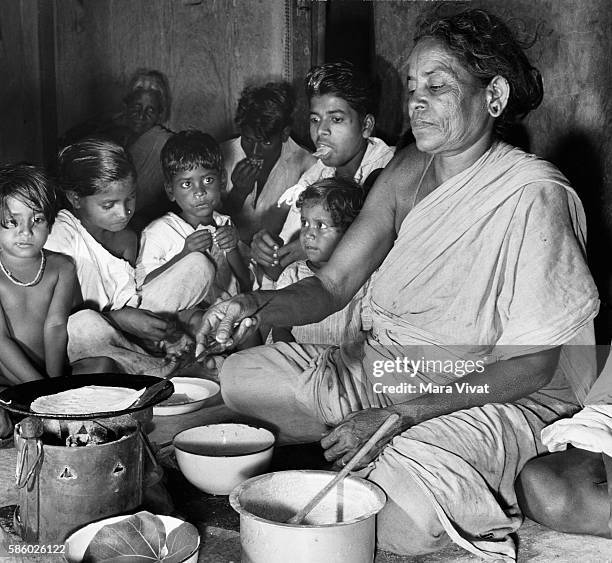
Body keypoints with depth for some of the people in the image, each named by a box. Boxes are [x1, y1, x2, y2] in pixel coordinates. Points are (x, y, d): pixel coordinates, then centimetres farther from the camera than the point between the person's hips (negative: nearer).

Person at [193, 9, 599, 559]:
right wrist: (255, 306, -22)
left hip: (496, 392, -6)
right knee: (237, 378, 0)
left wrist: (398, 415, -23)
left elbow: (531, 367, -18)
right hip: (386, 367, 7)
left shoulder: (533, 195, -19)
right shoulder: (407, 171, 3)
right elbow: (331, 285, 0)